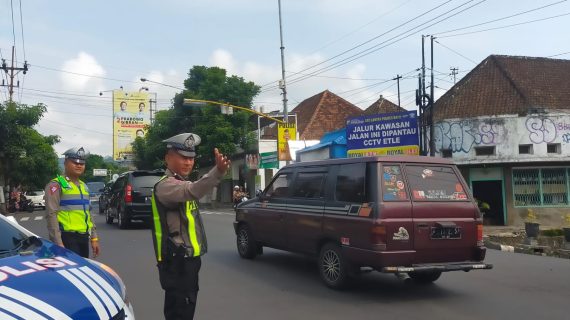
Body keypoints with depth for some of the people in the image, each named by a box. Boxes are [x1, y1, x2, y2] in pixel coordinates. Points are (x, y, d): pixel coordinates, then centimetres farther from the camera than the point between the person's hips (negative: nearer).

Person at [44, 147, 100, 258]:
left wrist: (94, 238, 18)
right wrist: (58, 243, -19)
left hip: (84, 237, 8)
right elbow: (51, 215, -13)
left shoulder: (84, 186, 19)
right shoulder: (56, 185, -5)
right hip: (67, 238, -8)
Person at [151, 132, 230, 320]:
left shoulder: (181, 183, 15)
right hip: (176, 260, -10)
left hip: (186, 257, 10)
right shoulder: (166, 185, -19)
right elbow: (193, 191, -40)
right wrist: (218, 171, -55)